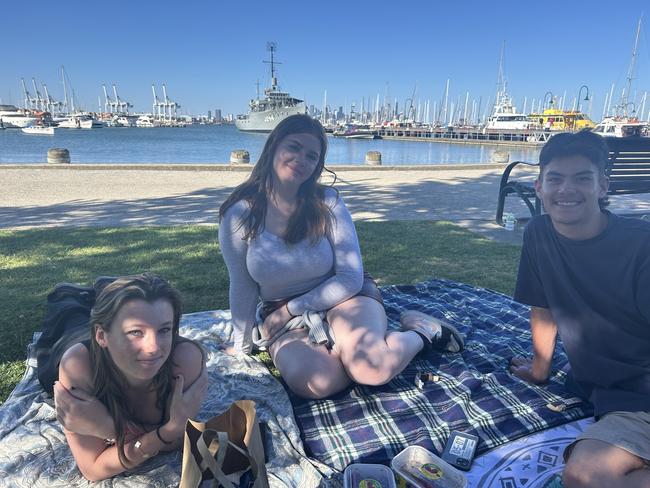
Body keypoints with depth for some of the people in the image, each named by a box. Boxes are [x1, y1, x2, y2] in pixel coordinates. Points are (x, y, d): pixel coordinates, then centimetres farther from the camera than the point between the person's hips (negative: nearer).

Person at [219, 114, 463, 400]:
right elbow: (242, 288, 0)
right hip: (283, 317, 1)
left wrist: (293, 307, -13)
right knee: (313, 382, -31)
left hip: (343, 297, -1)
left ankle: (420, 332, 1)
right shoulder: (239, 214, -10)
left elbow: (351, 279, -10)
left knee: (371, 368, -32)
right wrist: (242, 348, 7)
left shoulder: (327, 202, -12)